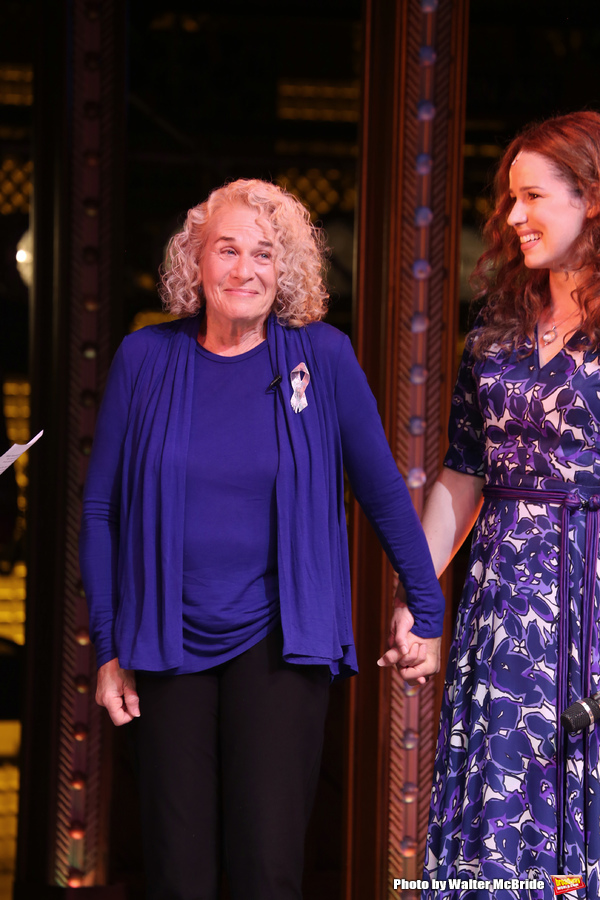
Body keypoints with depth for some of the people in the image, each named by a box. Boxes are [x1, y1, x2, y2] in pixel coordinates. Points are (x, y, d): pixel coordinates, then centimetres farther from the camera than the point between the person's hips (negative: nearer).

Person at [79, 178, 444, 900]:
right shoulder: (145, 359, 1)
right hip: (170, 645, 2)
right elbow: (101, 508, 7)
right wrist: (108, 648, 5)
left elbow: (382, 489, 6)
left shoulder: (321, 355, -2)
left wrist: (425, 608, 10)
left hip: (279, 644, -1)